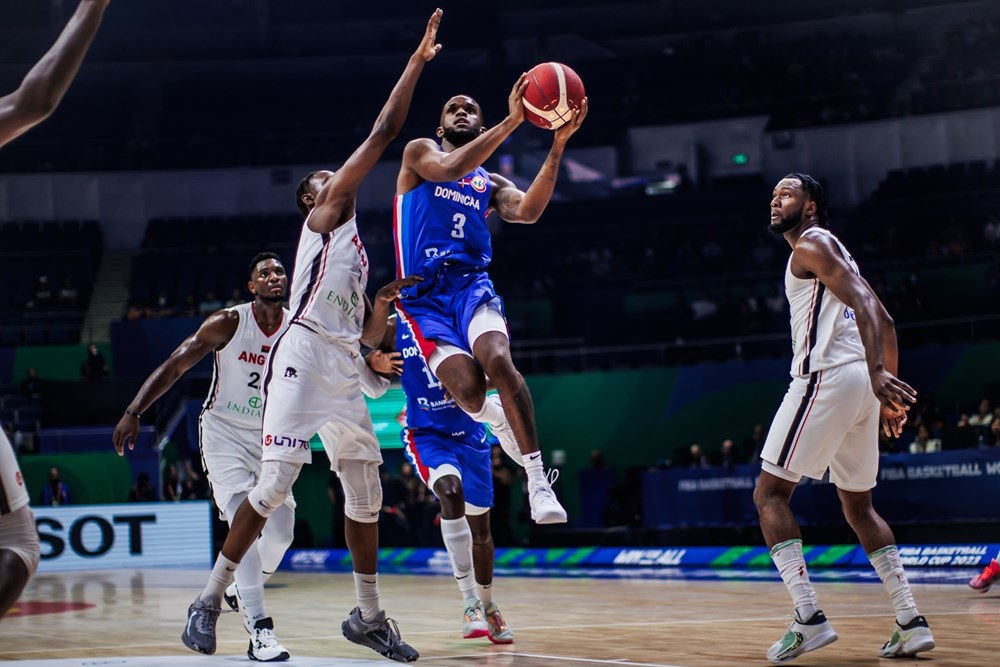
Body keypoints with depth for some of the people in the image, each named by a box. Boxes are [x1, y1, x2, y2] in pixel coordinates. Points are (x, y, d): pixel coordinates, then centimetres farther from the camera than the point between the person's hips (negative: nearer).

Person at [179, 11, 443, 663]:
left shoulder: (356, 253, 28)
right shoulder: (325, 219, 6)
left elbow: (370, 335, 28)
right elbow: (382, 135, -1)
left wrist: (386, 300, 9)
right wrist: (415, 64, 0)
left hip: (345, 371, 9)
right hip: (303, 357, -8)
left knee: (366, 492, 8)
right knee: (275, 486, -14)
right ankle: (210, 601, -6)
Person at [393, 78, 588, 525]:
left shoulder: (491, 183, 21)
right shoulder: (420, 152, 11)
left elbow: (528, 211, -2)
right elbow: (449, 168, -14)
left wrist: (558, 144, -12)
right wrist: (511, 122, -21)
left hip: (471, 283, 2)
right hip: (424, 295, -2)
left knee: (498, 360, -31)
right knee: (468, 391, -24)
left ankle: (538, 480, -27)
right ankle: (497, 420, 15)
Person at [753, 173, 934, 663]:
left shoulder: (811, 245, -2)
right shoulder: (833, 251, 26)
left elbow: (863, 303, -16)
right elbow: (882, 318, 23)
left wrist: (878, 375, -29)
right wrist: (890, 388, 22)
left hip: (826, 377, -9)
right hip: (861, 382, 9)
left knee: (769, 494, -5)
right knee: (858, 505, 18)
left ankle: (809, 619, -16)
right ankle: (911, 623, 12)